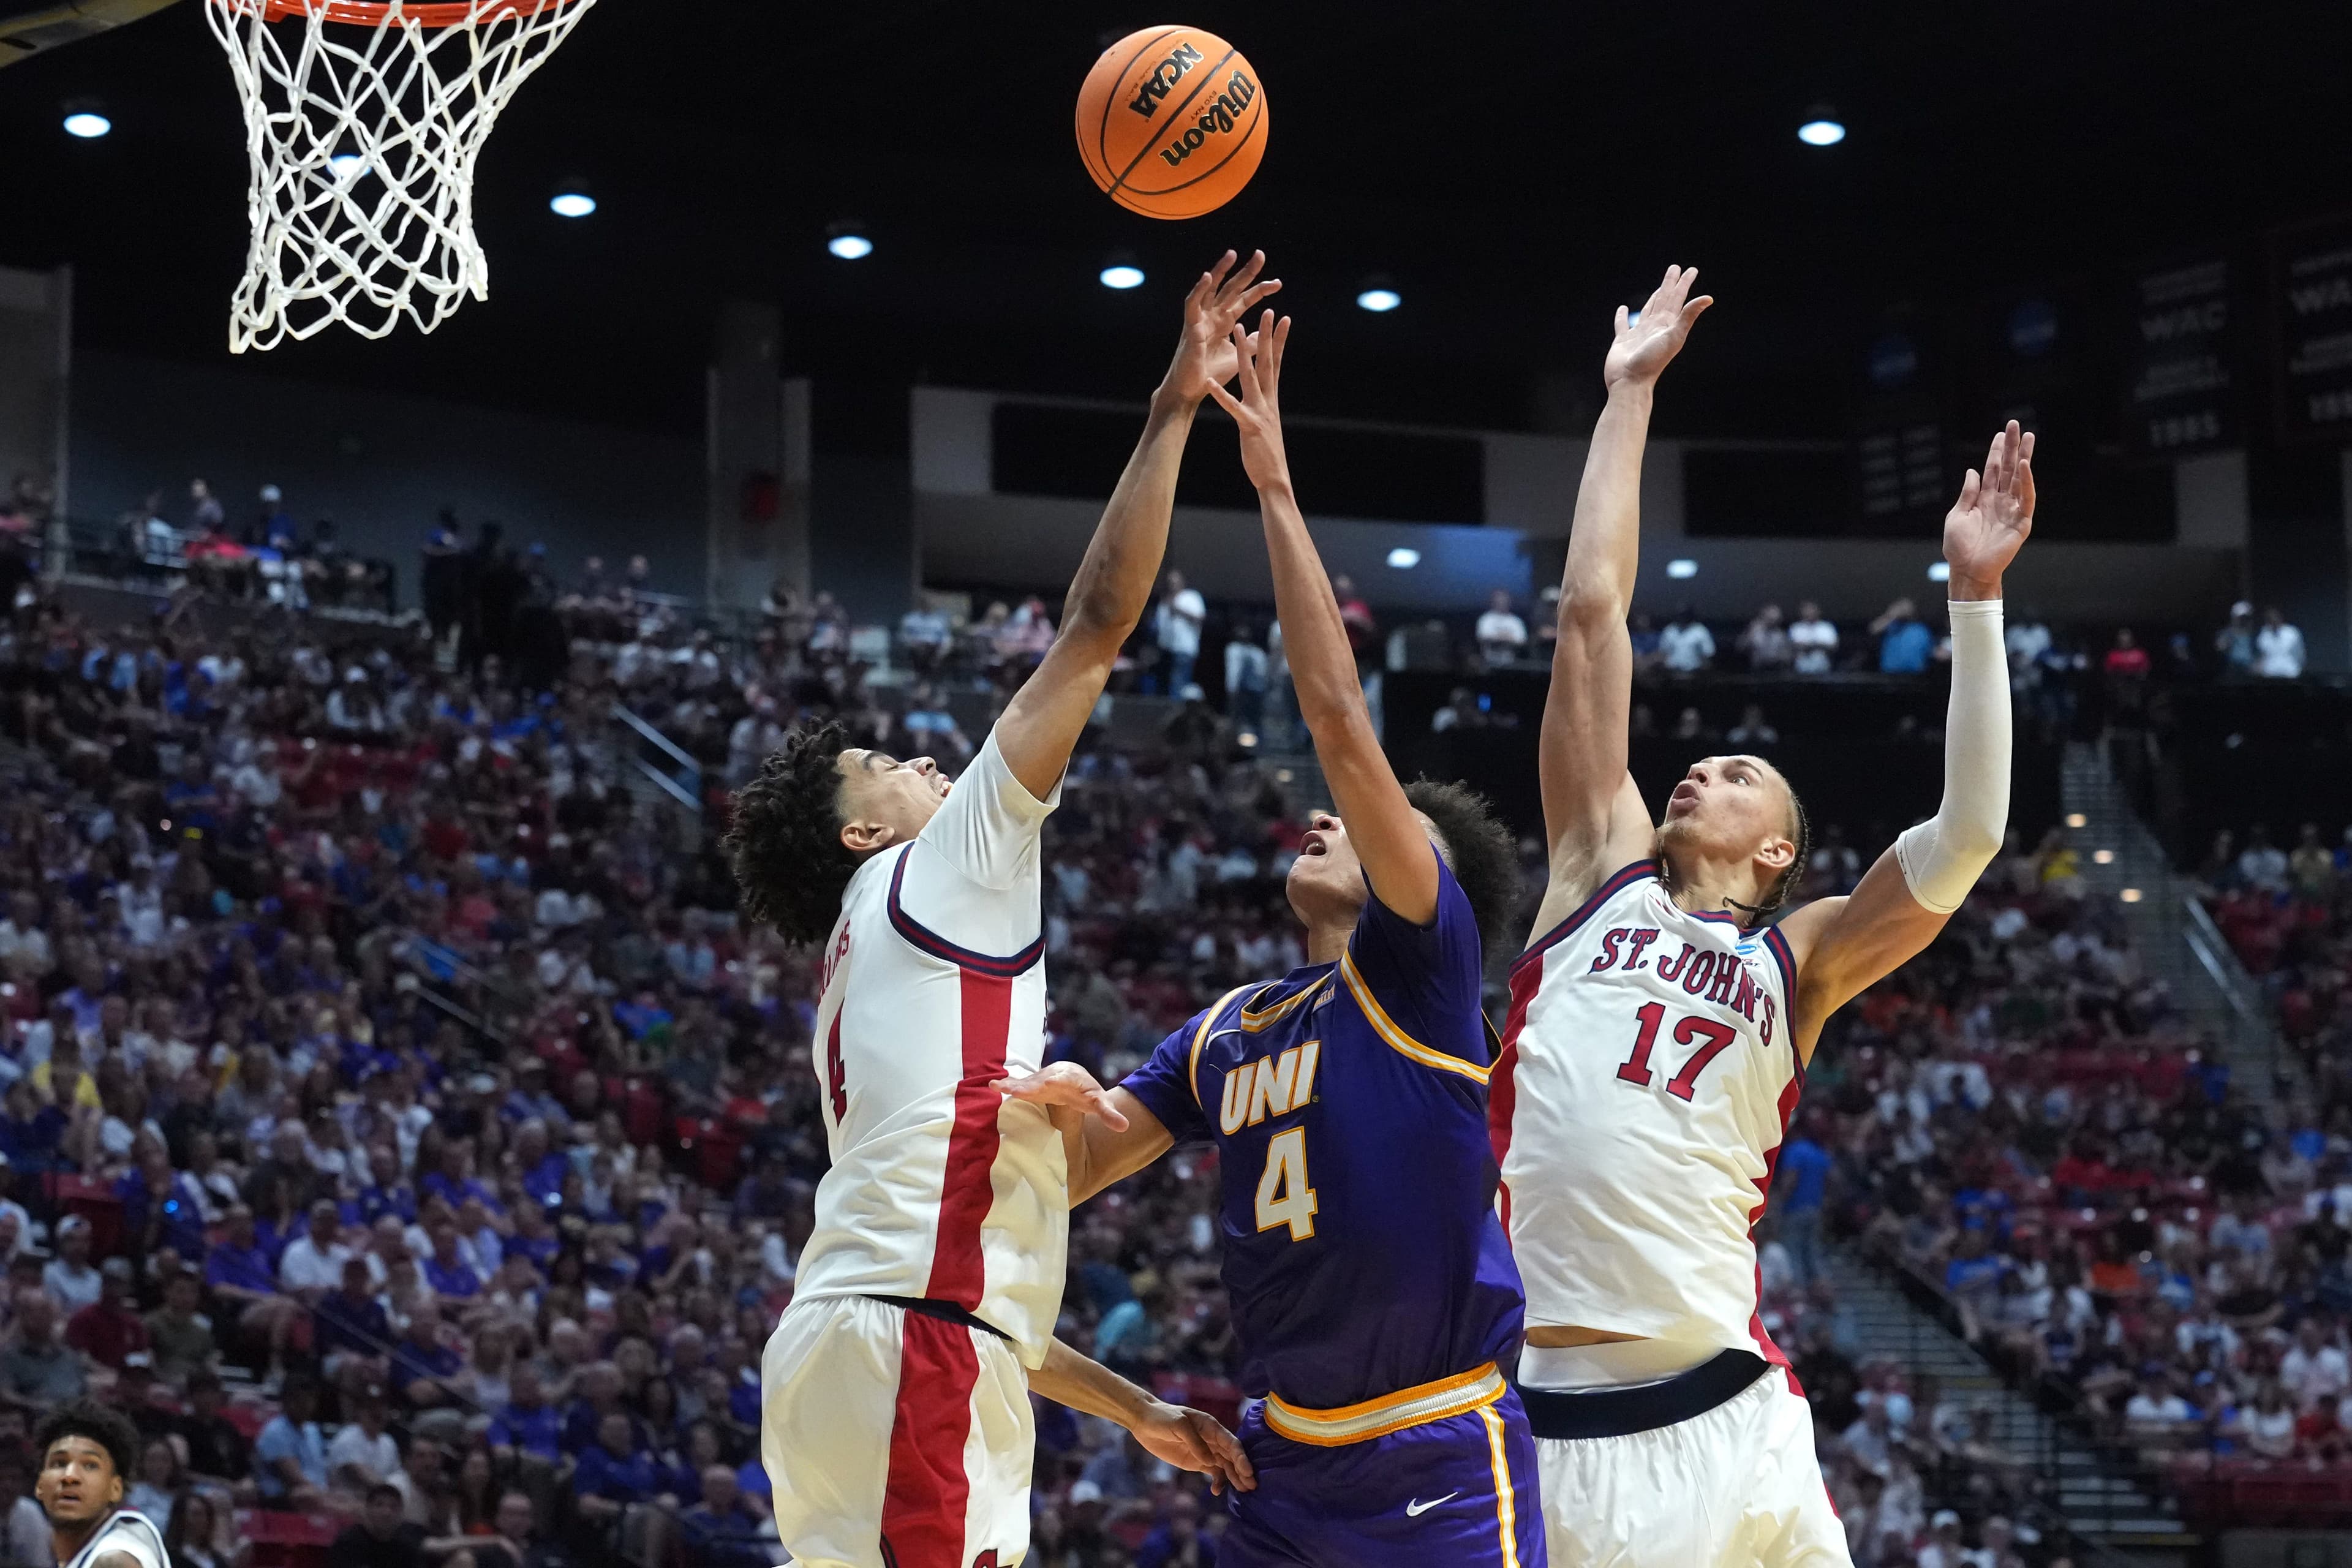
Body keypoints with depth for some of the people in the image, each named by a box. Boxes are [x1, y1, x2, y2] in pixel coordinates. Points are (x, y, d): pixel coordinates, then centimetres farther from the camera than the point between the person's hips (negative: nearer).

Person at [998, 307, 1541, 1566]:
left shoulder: (1417, 967, -5)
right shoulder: (1225, 1032, 15)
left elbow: (1339, 723, -15)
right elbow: (1077, 1173, 13)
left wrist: (1275, 488, -15)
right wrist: (1073, 1109, -12)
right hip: (1286, 1462, 7)